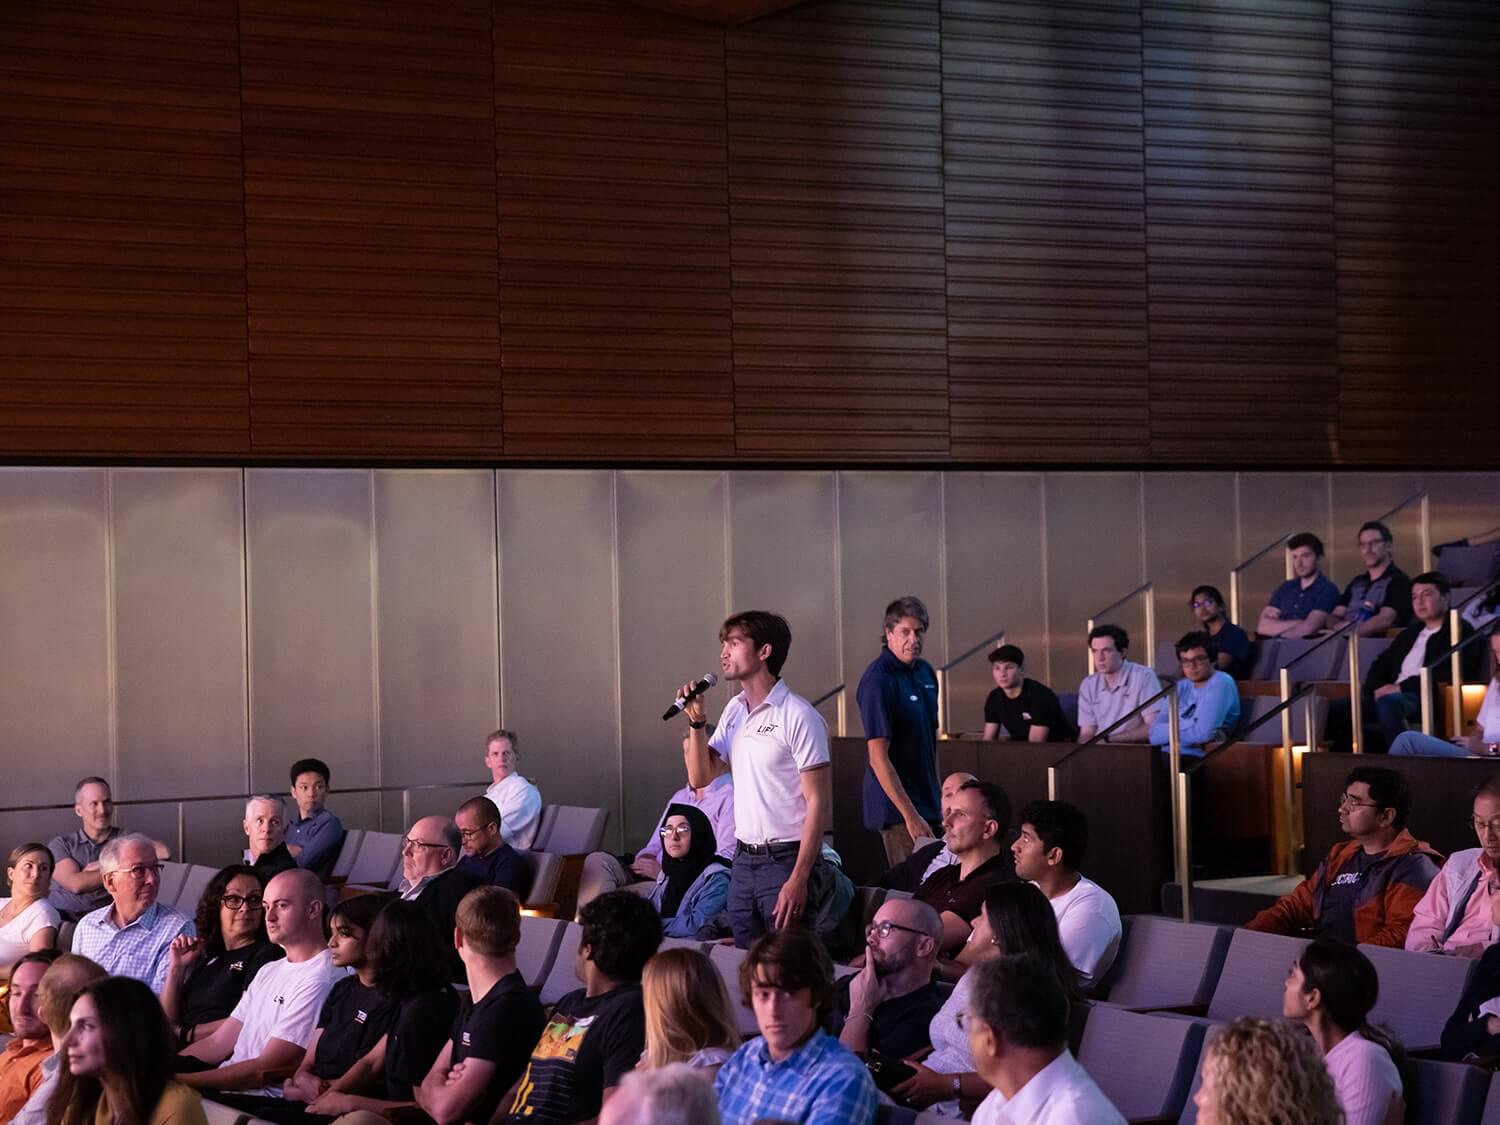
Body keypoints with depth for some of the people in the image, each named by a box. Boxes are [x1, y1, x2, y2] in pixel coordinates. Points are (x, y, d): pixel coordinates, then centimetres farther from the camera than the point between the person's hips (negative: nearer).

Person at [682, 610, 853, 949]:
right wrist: (696, 721, -2)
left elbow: (819, 802, -14)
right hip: (743, 858, 7)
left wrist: (798, 879, -20)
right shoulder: (734, 710, 12)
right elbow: (699, 778, 14)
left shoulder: (798, 717, -12)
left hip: (785, 859, -7)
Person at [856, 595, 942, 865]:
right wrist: (911, 816, -22)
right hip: (897, 810, -8)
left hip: (927, 802, 8)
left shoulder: (926, 672, 9)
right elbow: (878, 759, -20)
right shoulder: (878, 681, -17)